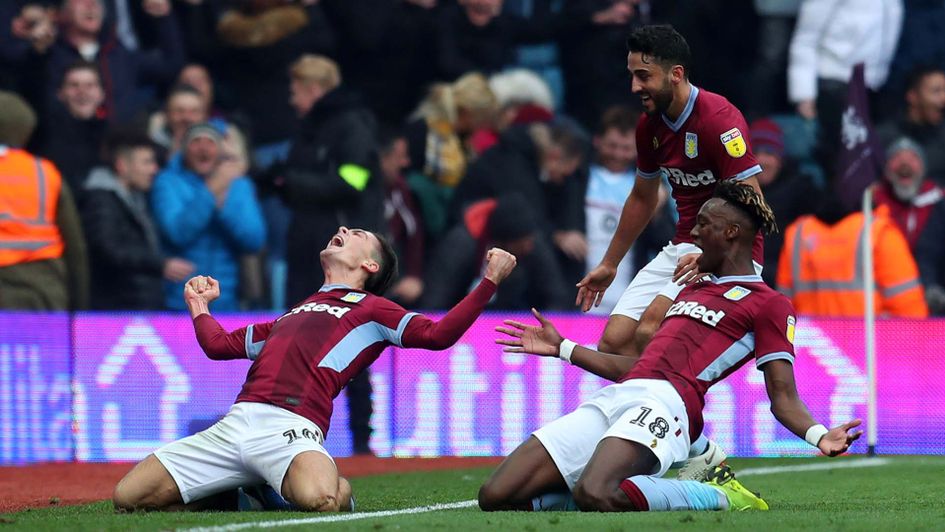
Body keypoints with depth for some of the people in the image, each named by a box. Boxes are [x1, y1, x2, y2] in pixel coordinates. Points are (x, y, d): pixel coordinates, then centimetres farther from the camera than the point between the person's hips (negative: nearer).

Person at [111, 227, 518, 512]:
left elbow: (436, 334, 3)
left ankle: (340, 490, -1)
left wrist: (490, 281, -1)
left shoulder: (370, 308, 18)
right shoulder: (292, 314, 36)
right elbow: (220, 345, 42)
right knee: (128, 497, -9)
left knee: (319, 500, -39)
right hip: (233, 426, 5)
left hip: (290, 428, -5)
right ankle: (239, 497, 12)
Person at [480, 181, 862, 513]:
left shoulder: (767, 304, 7)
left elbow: (783, 397, 1)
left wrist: (819, 436, -21)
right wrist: (561, 349, 41)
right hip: (612, 400, 8)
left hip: (662, 402, -8)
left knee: (595, 495, -39)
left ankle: (722, 496, -13)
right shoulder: (692, 291, 32)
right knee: (496, 497, -9)